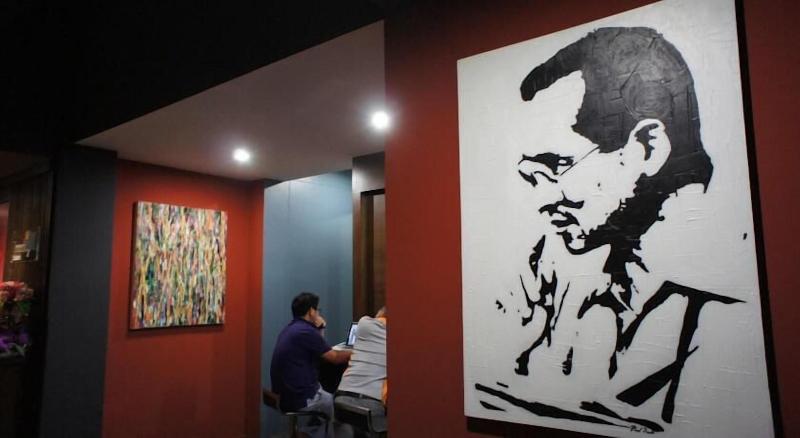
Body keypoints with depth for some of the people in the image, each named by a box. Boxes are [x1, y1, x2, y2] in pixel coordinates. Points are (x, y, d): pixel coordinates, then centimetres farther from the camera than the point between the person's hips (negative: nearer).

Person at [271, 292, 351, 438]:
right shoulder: (306, 331, -19)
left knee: (330, 397, 23)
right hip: (301, 400, -8)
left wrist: (319, 329, 9)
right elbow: (335, 358, -9)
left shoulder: (288, 330, 9)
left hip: (284, 397, 8)